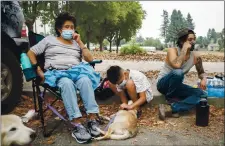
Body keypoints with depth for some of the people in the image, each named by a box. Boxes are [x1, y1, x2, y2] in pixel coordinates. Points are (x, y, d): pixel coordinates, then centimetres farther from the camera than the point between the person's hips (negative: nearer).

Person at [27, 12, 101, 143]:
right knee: (67, 83, -40)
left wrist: (80, 42, 8)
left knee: (85, 80, -36)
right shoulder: (49, 40, 18)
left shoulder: (77, 43, 25)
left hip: (76, 72, 3)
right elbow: (31, 53, 15)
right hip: (56, 73, -2)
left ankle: (93, 120, -36)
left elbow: (90, 59, 12)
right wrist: (39, 71, 1)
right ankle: (78, 125, -42)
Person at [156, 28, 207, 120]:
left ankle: (170, 109, -28)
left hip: (176, 85, 6)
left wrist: (204, 79, -11)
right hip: (163, 83, -6)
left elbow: (201, 72, 13)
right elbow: (177, 65, -39)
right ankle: (171, 98, -10)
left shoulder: (196, 57, -3)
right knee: (177, 73, -37)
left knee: (201, 94, -16)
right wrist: (185, 49, -27)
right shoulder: (173, 50, -18)